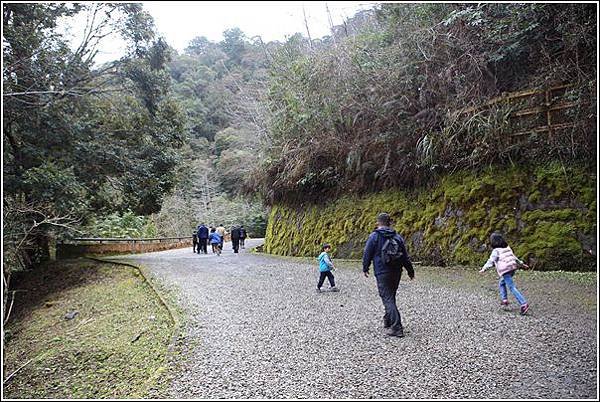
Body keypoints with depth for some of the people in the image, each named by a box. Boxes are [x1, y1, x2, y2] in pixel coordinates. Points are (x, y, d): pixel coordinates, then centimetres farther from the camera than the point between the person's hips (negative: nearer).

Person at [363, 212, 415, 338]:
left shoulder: (374, 236, -7)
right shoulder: (397, 237, 7)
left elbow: (367, 254, -3)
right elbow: (405, 256, 11)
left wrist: (365, 269, 12)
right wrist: (410, 271, 22)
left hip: (382, 273, -6)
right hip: (396, 273, 6)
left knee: (388, 299, -5)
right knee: (391, 297, 21)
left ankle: (397, 328, -12)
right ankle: (388, 321, 37)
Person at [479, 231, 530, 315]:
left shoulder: (496, 251, -6)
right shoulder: (507, 248, 17)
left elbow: (491, 261, -17)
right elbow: (514, 257, 25)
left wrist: (484, 269, -22)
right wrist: (521, 263, 37)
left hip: (505, 270, -8)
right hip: (513, 268, 8)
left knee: (512, 288, -10)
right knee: (501, 283, 24)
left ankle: (524, 304, -19)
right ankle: (504, 300, 18)